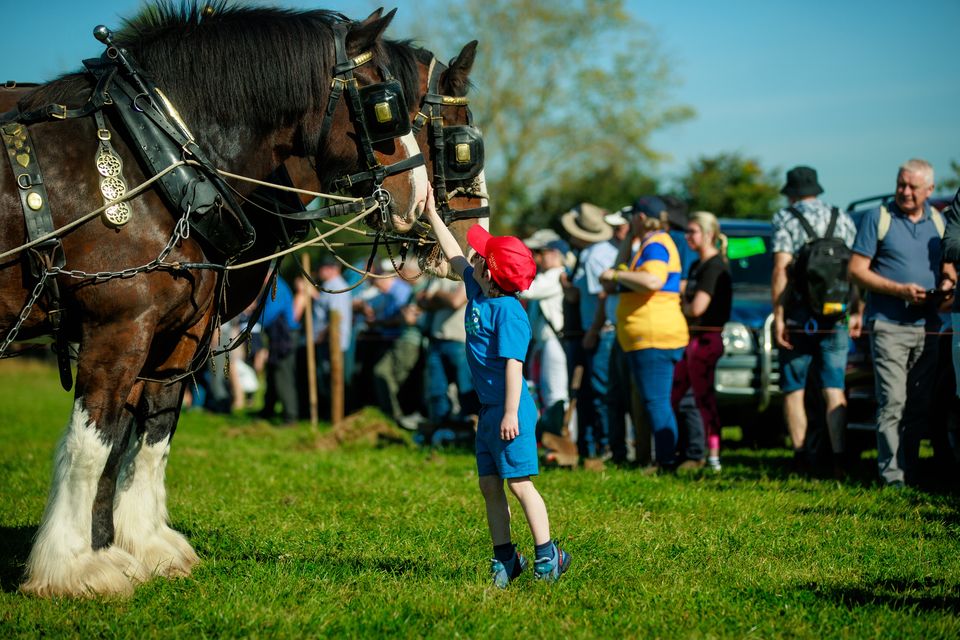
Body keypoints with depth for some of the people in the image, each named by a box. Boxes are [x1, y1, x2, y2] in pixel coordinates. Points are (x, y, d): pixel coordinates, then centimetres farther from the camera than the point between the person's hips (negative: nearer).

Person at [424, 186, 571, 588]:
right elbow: (454, 257, 23)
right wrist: (432, 215, 28)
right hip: (488, 410, 9)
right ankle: (505, 557, 15)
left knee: (519, 483, -5)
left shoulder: (508, 311, -18)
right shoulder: (477, 294, 8)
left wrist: (511, 413, -23)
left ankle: (546, 555, 2)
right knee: (489, 486, 9)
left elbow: (513, 365, -20)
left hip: (510, 410, -9)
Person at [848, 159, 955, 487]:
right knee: (893, 401, -11)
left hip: (927, 325, 5)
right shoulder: (878, 218, -1)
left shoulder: (938, 221, 13)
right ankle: (892, 475, -10)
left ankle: (911, 469, 16)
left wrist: (948, 282, 0)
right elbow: (857, 269, -4)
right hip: (889, 325, -5)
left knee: (921, 403, 7)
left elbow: (947, 264, 25)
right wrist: (900, 290, -14)